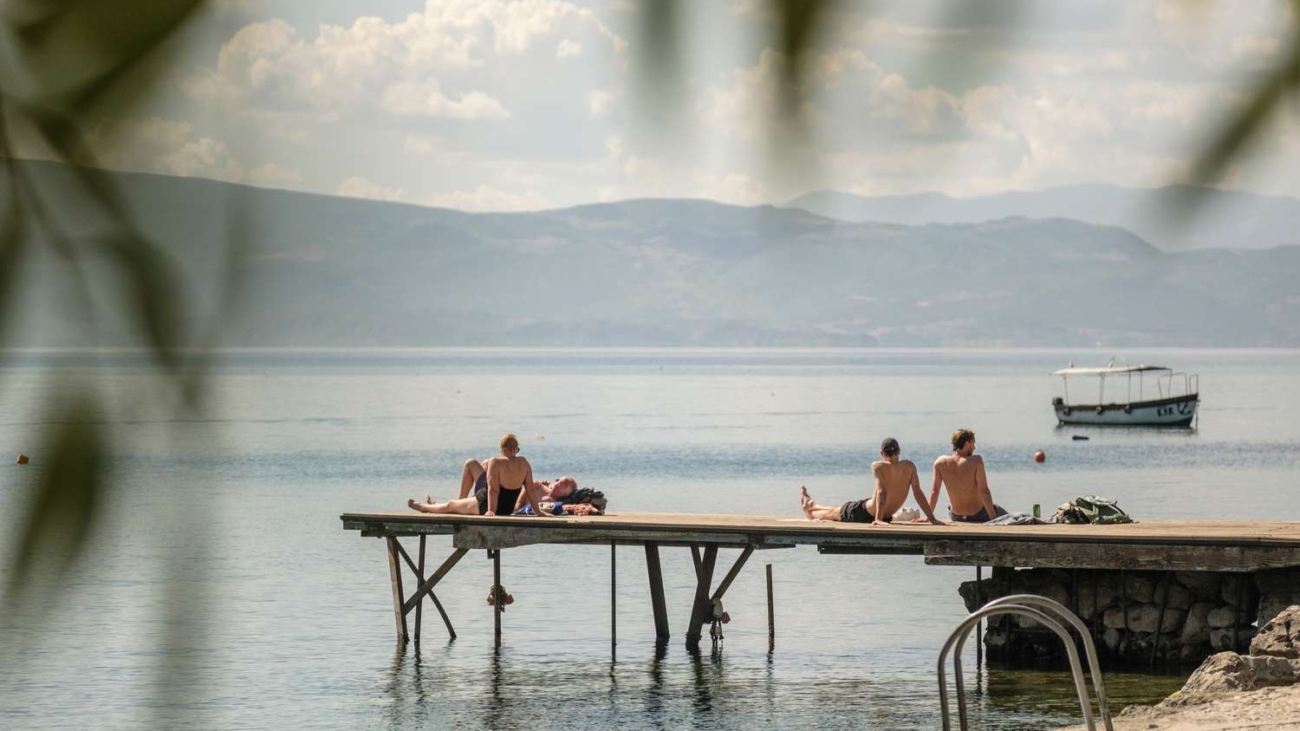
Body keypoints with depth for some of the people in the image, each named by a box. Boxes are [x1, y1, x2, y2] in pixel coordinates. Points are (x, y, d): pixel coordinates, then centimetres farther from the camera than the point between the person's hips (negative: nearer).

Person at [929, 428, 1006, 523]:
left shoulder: (940, 462, -9)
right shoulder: (976, 461, -20)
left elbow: (934, 491, -5)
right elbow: (984, 491, -23)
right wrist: (993, 519, -22)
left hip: (956, 517, 4)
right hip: (978, 515, -4)